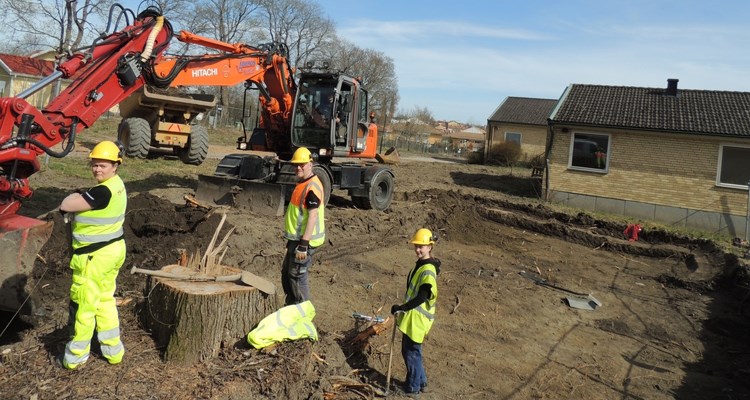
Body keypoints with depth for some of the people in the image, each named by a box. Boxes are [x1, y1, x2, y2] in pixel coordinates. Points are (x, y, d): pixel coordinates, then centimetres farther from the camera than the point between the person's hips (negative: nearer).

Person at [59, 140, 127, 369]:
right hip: (113, 249, 10)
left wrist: (73, 197, -2)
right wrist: (77, 202, -5)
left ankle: (75, 356, 23)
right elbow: (91, 206, 14)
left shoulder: (103, 192, -25)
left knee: (83, 305, 6)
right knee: (105, 300, 20)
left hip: (95, 256, -10)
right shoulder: (117, 184, 5)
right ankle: (113, 350, 30)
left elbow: (65, 206, -23)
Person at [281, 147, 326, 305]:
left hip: (304, 240, -11)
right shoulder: (303, 183, 12)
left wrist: (303, 245, -27)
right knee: (286, 273, 21)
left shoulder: (312, 187, -21)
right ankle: (291, 307, 36)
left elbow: (312, 217, -26)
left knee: (297, 276, -2)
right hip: (296, 238, 11)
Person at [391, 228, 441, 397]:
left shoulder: (428, 270, -21)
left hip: (418, 318, -10)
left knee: (412, 352, 3)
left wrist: (401, 308, -20)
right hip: (412, 316, 10)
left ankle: (413, 388, 19)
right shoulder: (421, 264, 10)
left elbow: (421, 297, -26)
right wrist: (403, 309, 20)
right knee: (407, 350, 19)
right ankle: (421, 382, 34)